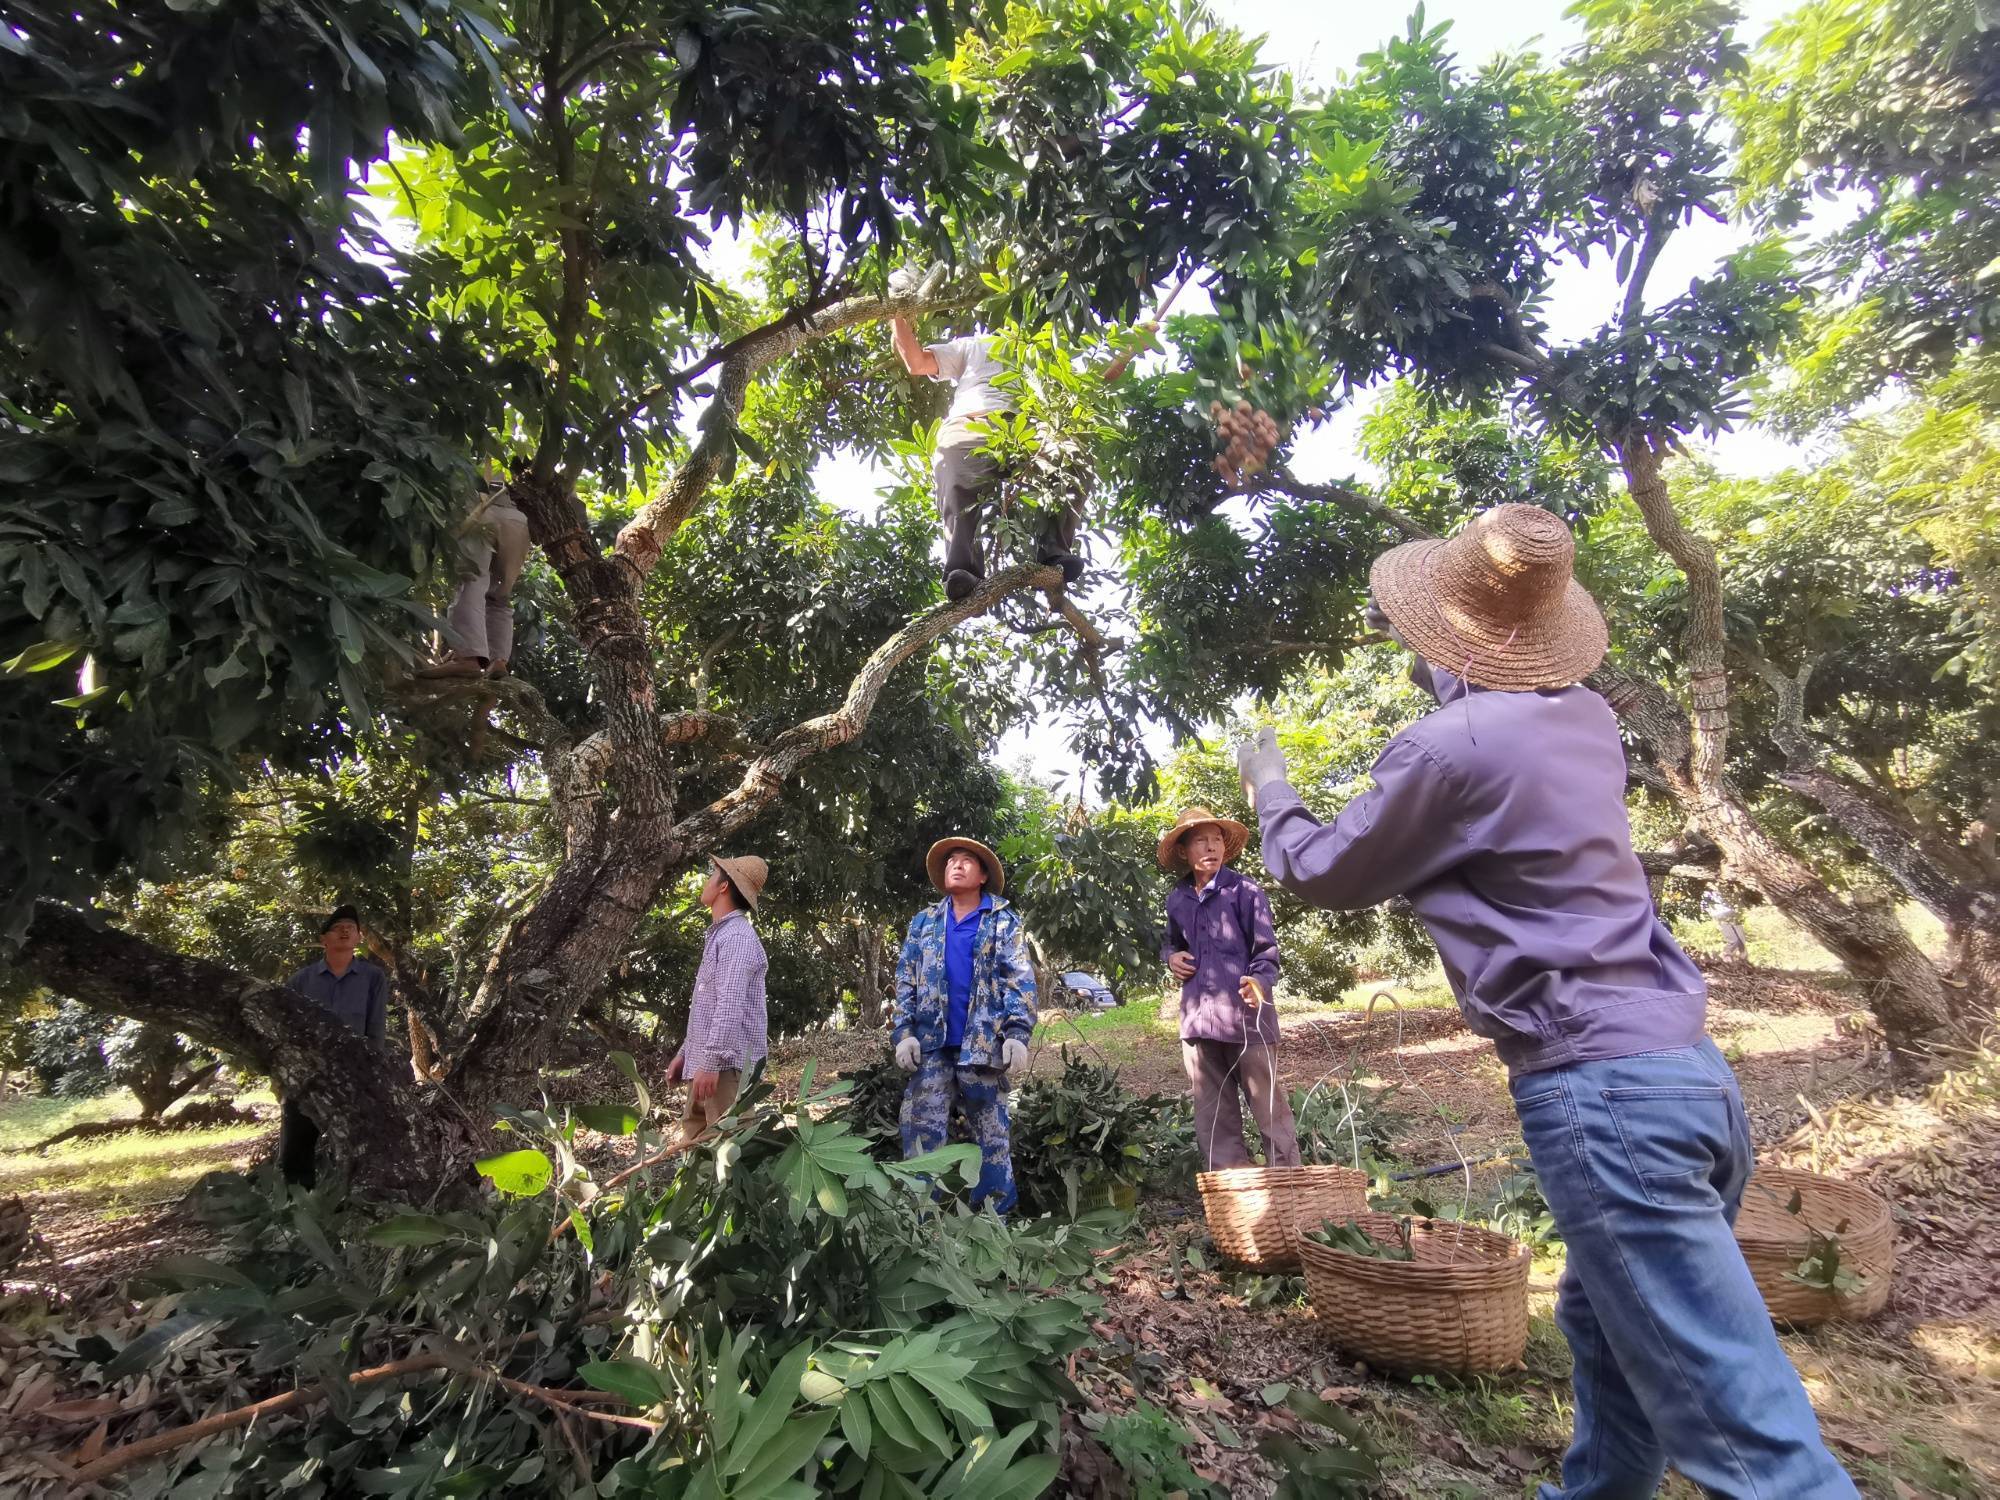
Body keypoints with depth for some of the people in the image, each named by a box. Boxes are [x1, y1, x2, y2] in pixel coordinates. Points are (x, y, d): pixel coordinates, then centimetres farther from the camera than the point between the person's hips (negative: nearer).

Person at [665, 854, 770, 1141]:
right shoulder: (719, 934, 20)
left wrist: (712, 1061, -26)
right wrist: (685, 1053, 23)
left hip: (727, 1064, -10)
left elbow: (730, 1006, -23)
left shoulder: (737, 936, -13)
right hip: (705, 1061, 10)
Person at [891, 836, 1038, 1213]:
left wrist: (1017, 1032, -12)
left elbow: (1020, 979, -2)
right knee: (922, 1131, 2)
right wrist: (902, 1031, -2)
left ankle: (996, 1215, 19)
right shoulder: (923, 922, 12)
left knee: (991, 1134, 7)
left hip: (984, 1042, -2)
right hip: (931, 1043, 2)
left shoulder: (1004, 921, 5)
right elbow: (905, 980, 9)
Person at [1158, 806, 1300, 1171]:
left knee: (1269, 1107, 2)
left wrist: (1259, 982, -26)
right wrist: (1170, 956, 5)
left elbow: (1266, 950, -6)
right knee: (1213, 1114, 12)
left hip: (1246, 1016, -5)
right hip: (1198, 1017, 5)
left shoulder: (1245, 891, -4)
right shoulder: (1176, 900, 10)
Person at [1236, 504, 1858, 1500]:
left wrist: (1270, 789, 14)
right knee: (1605, 1325, 26)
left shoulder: (1450, 745, -17)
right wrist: (1444, 675, 38)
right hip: (1682, 1064, 9)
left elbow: (1323, 873, -3)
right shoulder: (1584, 717, 8)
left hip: (1599, 1089, -9)